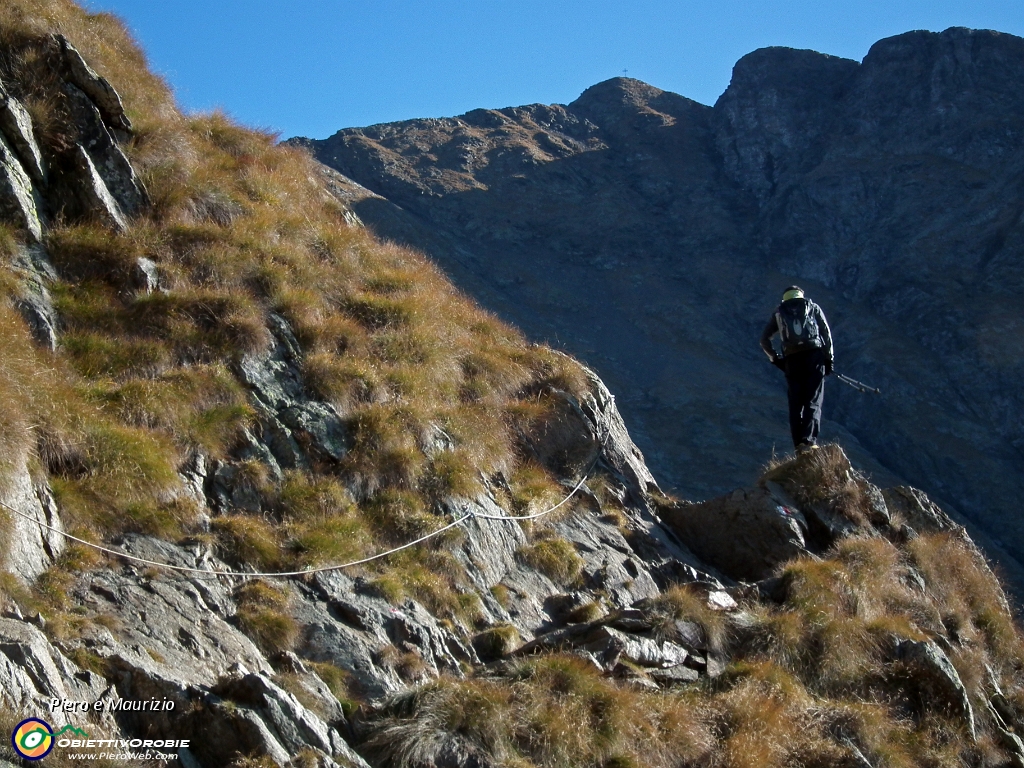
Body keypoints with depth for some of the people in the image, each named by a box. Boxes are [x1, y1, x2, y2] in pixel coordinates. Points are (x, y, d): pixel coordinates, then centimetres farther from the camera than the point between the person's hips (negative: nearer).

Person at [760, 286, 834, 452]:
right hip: (814, 355, -1)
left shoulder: (779, 313, 20)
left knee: (796, 404, 5)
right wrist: (829, 357, 6)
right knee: (813, 401, -5)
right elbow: (826, 332, 6)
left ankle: (799, 444, -4)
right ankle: (809, 440, -23)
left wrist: (775, 358, 19)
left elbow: (764, 340, 14)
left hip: (792, 360, 1)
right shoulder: (813, 307, 18)